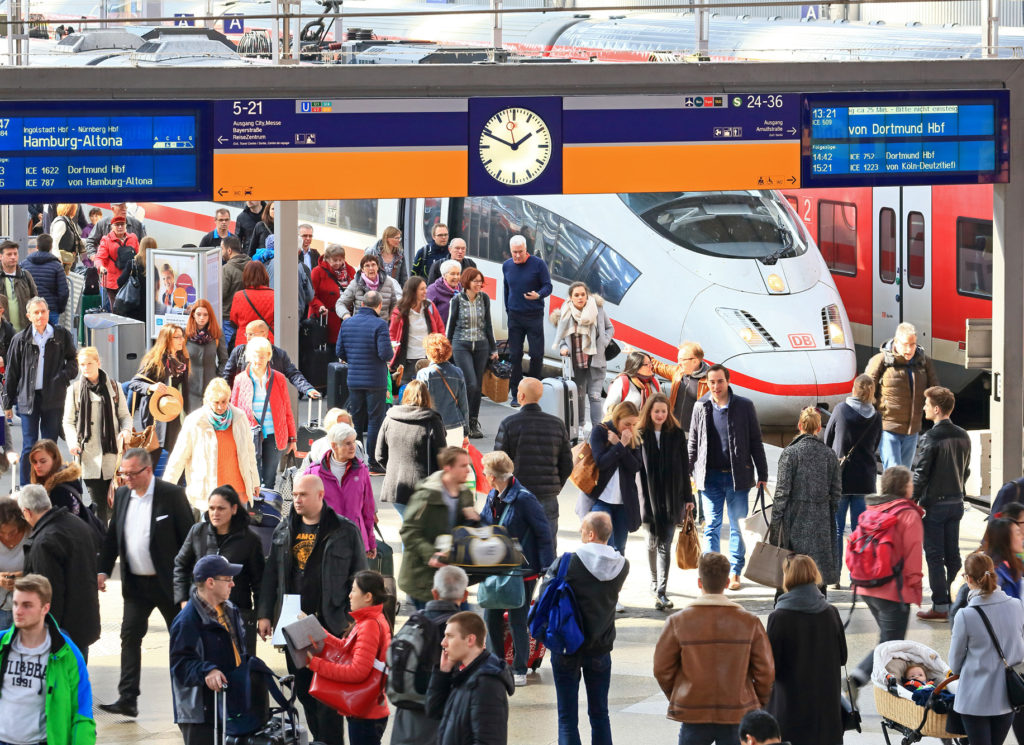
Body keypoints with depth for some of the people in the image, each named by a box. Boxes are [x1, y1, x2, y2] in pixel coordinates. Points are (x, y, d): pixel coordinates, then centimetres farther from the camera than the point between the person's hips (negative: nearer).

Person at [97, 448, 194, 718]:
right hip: (135, 584, 4)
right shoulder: (122, 495, 5)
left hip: (168, 582, -4)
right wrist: (103, 570, 3)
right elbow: (112, 536, 13)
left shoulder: (172, 495, -11)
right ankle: (127, 700, -6)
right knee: (130, 637, -5)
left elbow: (189, 537, -9)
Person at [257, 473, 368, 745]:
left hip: (329, 623, -5)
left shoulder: (345, 530, -2)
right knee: (303, 690, 8)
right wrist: (264, 614, 8)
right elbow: (271, 574, 14)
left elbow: (359, 578, -1)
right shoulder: (284, 529, 11)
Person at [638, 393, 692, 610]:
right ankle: (655, 583, 29)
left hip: (672, 497, 0)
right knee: (653, 543, 10)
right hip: (649, 496, 0)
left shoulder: (676, 434, 4)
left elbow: (684, 468, 7)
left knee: (665, 545, -5)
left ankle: (661, 592, -10)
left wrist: (688, 497, 6)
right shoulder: (641, 435, 0)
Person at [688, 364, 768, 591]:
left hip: (737, 476, -1)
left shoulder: (744, 406, 0)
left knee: (738, 526, 3)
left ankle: (735, 573, 11)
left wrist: (762, 474, 0)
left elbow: (755, 442, 3)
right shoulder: (701, 408, 6)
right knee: (711, 526, 4)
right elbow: (693, 443, 12)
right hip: (710, 476, 1)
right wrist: (689, 473, 7)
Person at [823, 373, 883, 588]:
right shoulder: (876, 417, -1)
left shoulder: (841, 410, -6)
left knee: (836, 528, 5)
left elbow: (827, 439, 5)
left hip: (840, 476, -1)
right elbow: (875, 446, 9)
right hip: (865, 479, 2)